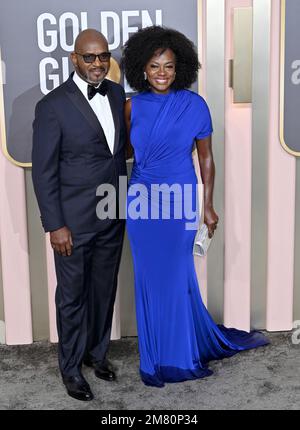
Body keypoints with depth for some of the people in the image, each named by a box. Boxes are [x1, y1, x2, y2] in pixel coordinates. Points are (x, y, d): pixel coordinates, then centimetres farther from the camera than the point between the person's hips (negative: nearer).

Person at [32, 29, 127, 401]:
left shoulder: (117, 94, 3)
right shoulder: (53, 106, -14)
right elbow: (43, 171, -12)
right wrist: (55, 225, -13)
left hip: (112, 217, 5)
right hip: (74, 221, -5)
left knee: (104, 290, 18)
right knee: (73, 296, 10)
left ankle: (96, 352, 39)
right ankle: (71, 366, 29)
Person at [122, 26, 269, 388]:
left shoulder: (195, 105, -6)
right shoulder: (133, 106, 1)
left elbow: (206, 157, -1)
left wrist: (208, 206, -1)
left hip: (179, 201, -2)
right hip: (141, 200, 3)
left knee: (176, 274, 6)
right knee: (149, 276, 10)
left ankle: (180, 355, 28)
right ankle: (157, 353, 28)